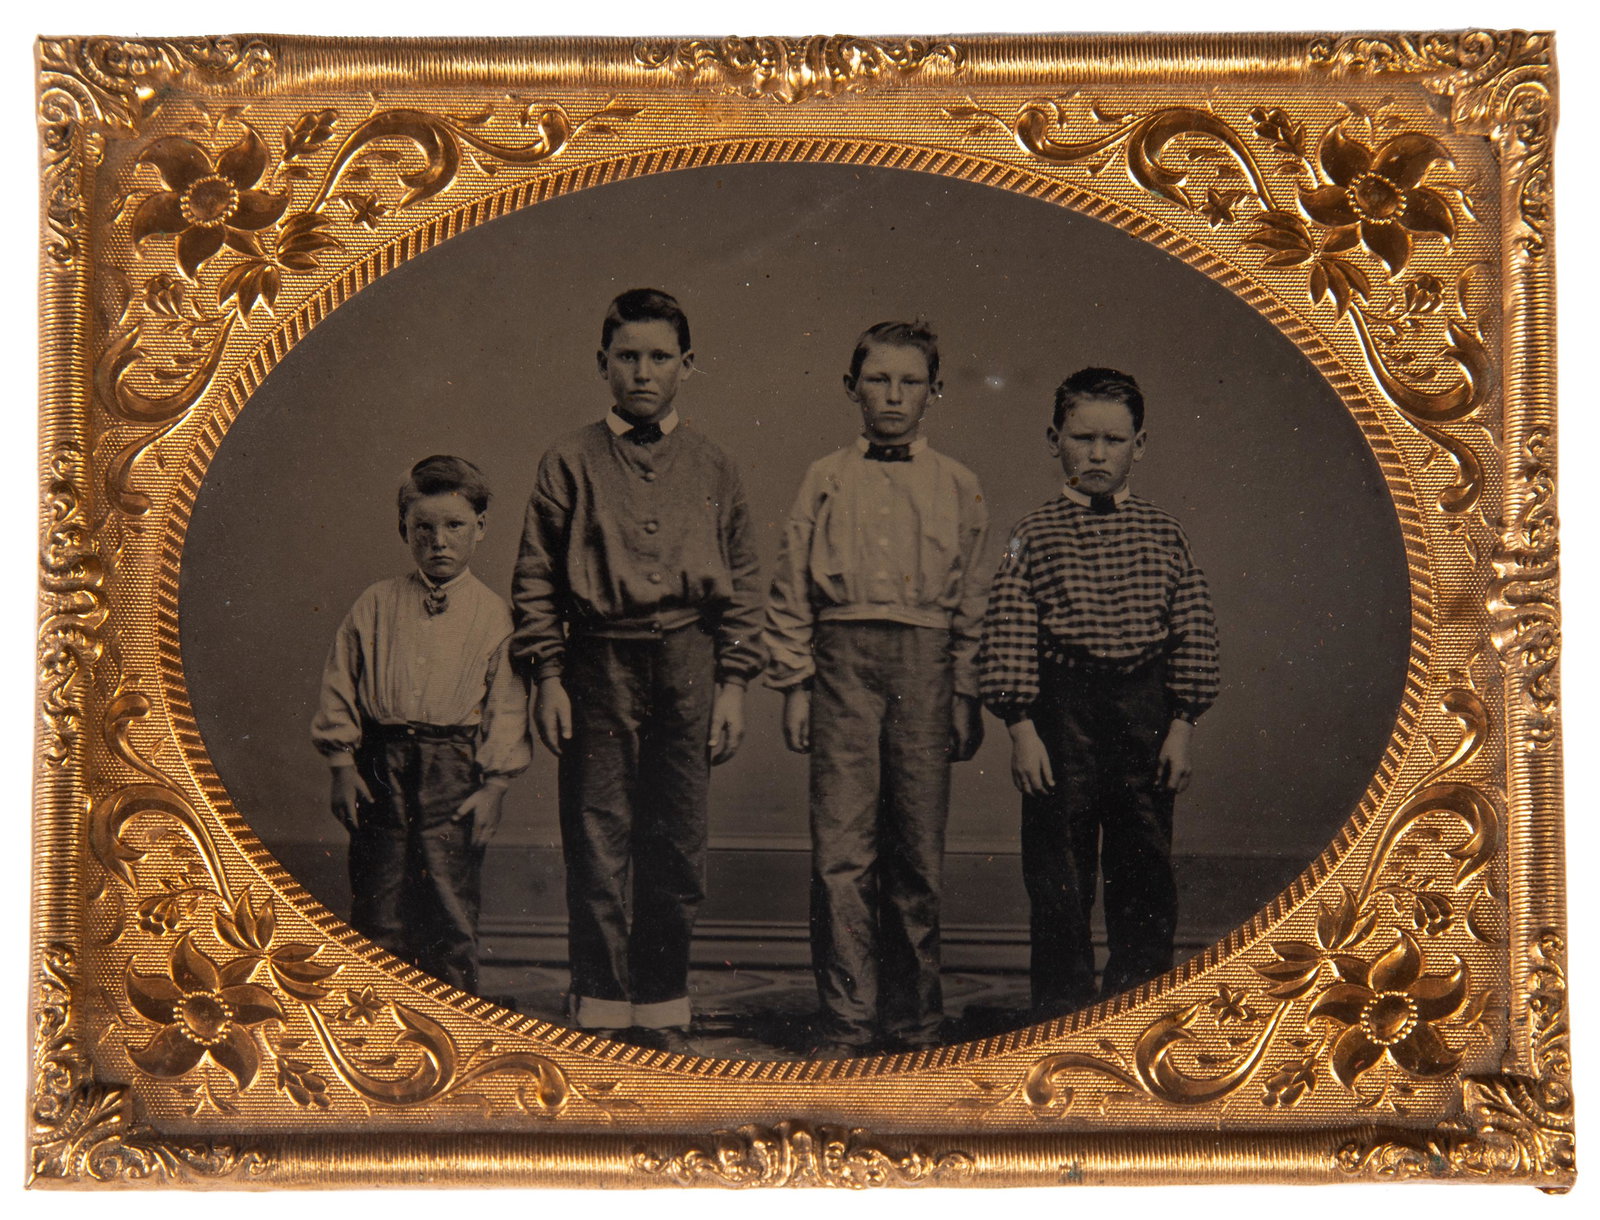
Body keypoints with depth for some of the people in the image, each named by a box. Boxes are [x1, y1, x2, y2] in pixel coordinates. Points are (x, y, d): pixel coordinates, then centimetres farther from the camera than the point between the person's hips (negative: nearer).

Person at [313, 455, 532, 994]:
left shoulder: (494, 615, 2)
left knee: (450, 904, -1)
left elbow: (506, 707, 2)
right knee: (377, 904, 5)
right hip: (381, 766, 2)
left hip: (454, 768, -1)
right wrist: (343, 767, 2)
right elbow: (340, 687, 8)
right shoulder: (375, 606, 6)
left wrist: (494, 786, -4)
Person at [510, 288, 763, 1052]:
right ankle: (601, 1012, 7)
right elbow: (535, 578, 4)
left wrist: (733, 685, 4)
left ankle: (662, 1013, 15)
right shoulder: (571, 463, 7)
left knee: (676, 851, 5)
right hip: (600, 665, -2)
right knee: (596, 848, -2)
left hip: (688, 668, 2)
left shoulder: (712, 470, 12)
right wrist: (548, 678, -4)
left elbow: (742, 586, 12)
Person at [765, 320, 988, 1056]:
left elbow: (973, 599, 12)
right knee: (841, 850, -7)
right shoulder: (825, 481, 11)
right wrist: (795, 683, 2)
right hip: (843, 660, -1)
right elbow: (791, 592, 10)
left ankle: (913, 1016, 15)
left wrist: (966, 693, 5)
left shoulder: (957, 487, 13)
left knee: (918, 852, 3)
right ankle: (845, 1019, -1)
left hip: (925, 664, 1)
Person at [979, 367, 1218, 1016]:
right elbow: (1008, 637, -3)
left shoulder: (1164, 535, 6)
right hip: (1061, 714, -2)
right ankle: (1061, 1008, 14)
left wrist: (1182, 725, 0)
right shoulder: (1034, 535, 1)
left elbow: (1193, 633, 5)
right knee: (1058, 872, 3)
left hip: (1146, 712, 2)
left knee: (1145, 866, 7)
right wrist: (1022, 727, -9)